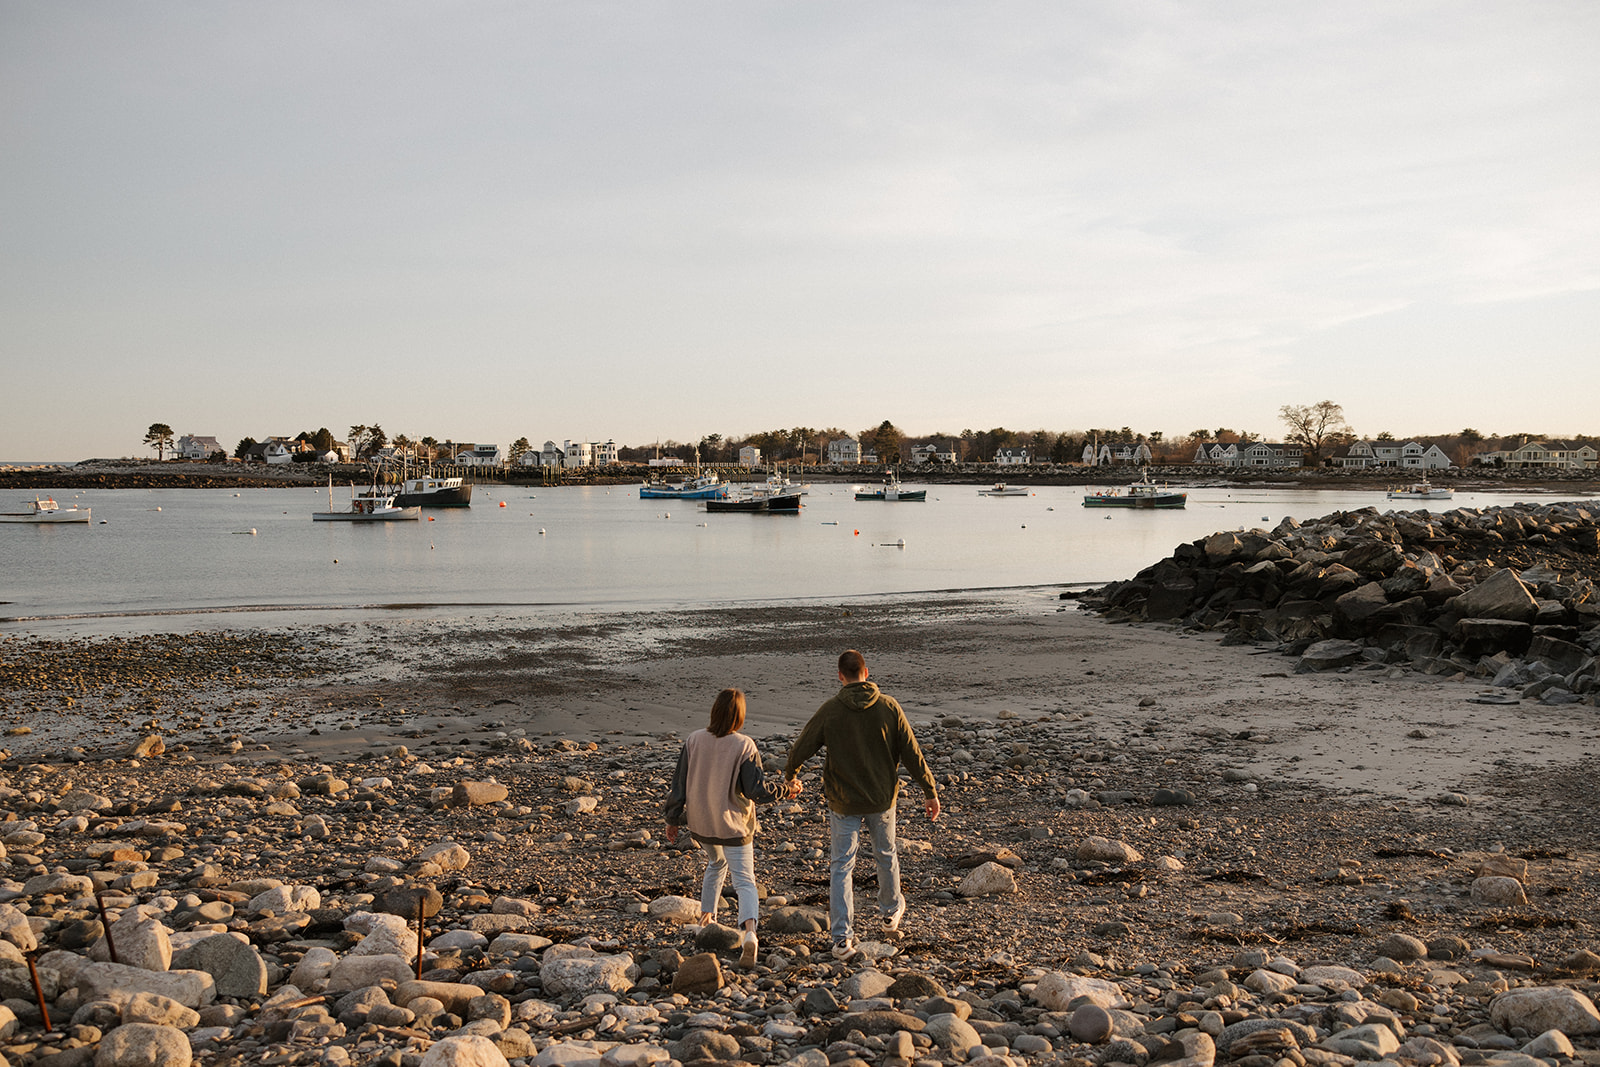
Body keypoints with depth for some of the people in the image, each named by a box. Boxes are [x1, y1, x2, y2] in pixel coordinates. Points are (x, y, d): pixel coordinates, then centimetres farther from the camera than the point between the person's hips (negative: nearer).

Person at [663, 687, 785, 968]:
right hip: (734, 825, -4)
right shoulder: (744, 747, -16)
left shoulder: (693, 740, -6)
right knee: (744, 880, 0)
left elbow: (680, 784, 0)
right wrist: (785, 791, 1)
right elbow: (757, 790, -16)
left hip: (700, 823, 4)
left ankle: (707, 918, 38)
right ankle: (749, 932, -22)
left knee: (716, 863, 31)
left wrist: (673, 819, 10)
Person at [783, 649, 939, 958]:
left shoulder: (829, 711, -11)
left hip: (843, 803, -2)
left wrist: (790, 776, 18)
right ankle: (892, 913, 44)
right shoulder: (889, 707, -8)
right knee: (886, 856, 24)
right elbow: (912, 753, -6)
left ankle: (842, 939, -2)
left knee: (841, 867, 5)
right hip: (882, 799, 2)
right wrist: (930, 792, 2)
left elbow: (801, 747, -2)